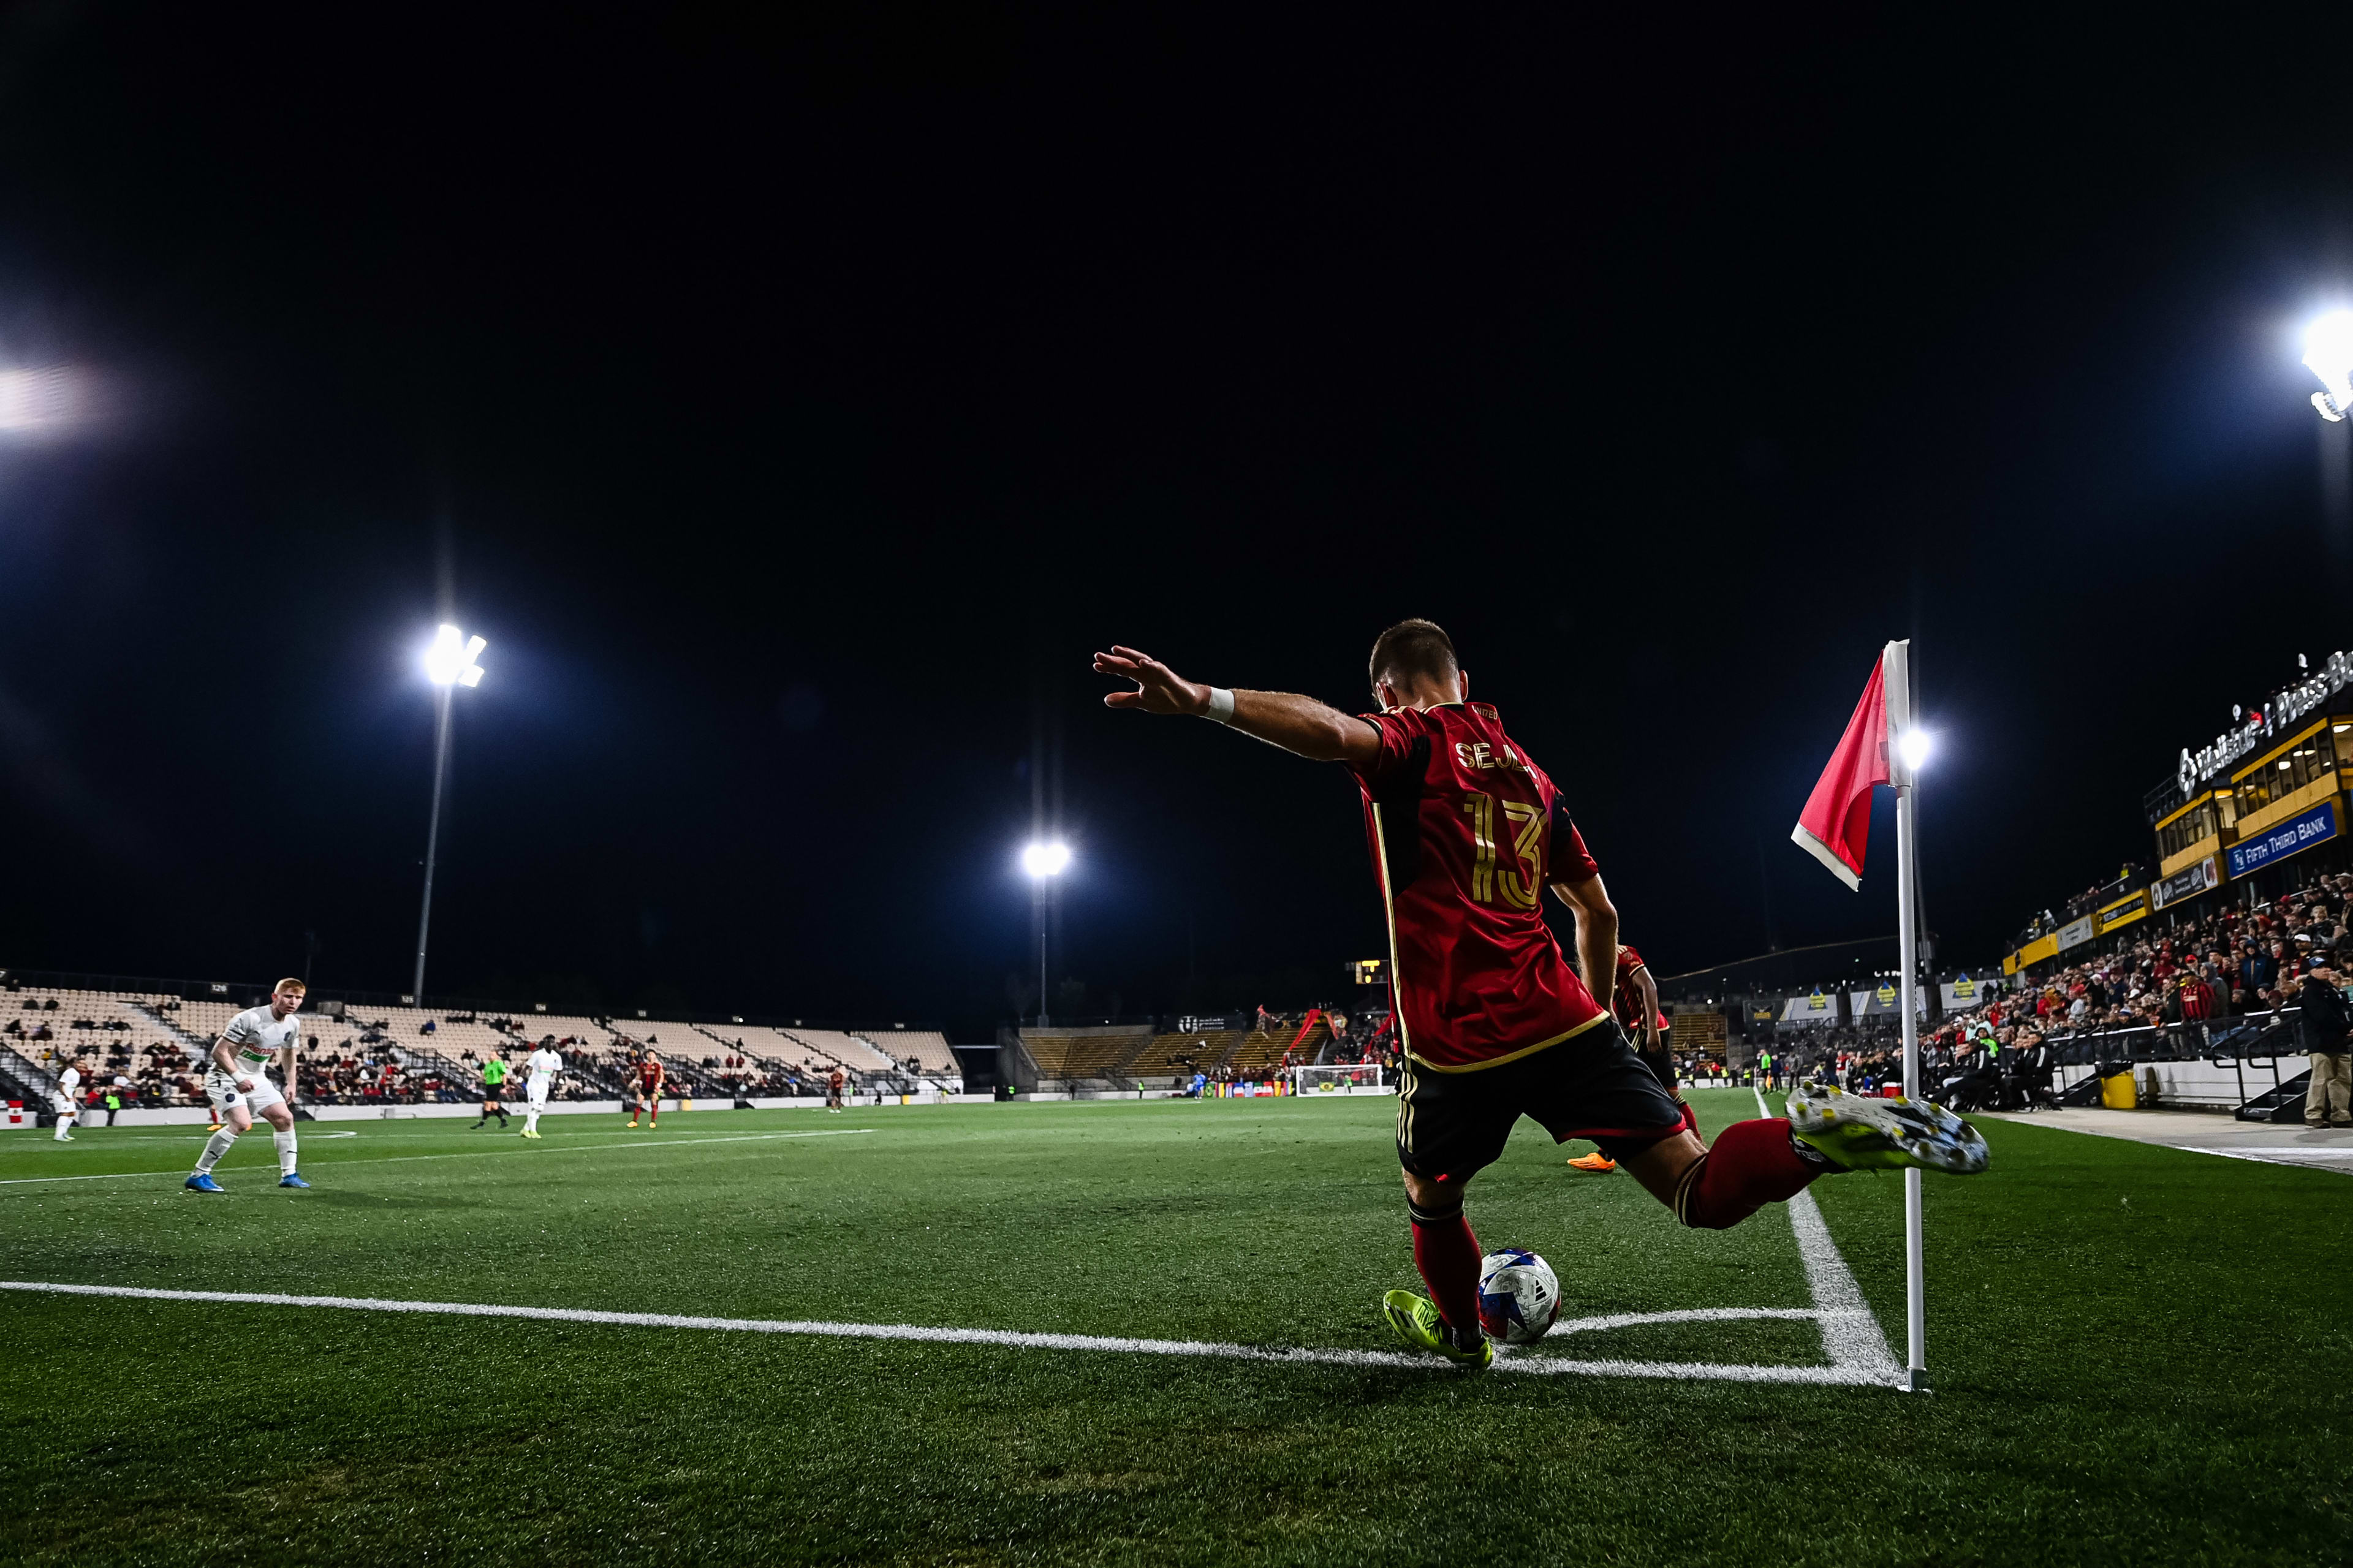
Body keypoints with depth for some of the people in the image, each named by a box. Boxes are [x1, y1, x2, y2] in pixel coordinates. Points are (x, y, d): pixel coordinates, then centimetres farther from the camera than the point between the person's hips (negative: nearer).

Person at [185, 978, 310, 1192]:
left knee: (285, 1118, 0)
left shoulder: (292, 1025, -1)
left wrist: (291, 1083, 14)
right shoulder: (250, 1019, -25)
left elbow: (288, 1052, 19)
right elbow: (219, 1051, -24)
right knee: (242, 1122, -25)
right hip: (225, 1075, -8)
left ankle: (288, 1175, 11)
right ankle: (199, 1176, -15)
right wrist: (239, 1078, -32)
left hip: (256, 1078, 8)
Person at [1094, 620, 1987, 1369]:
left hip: (1458, 1042, -5)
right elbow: (1599, 914, 25)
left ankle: (1458, 1334, 43)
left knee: (1430, 1194, 24)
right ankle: (1820, 1135, -22)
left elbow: (1332, 732, -25)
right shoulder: (1529, 772, 21)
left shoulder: (1410, 742, 1)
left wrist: (1203, 700, -38)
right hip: (1565, 1023, 5)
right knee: (1702, 1191, 3)